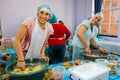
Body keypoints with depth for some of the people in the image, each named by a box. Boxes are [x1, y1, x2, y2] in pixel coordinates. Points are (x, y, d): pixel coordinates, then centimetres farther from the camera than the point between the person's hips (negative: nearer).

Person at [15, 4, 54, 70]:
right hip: (25, 57, -4)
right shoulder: (29, 21, -19)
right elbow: (17, 40, -20)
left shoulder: (49, 27, -5)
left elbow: (44, 44, 6)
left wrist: (42, 54, -10)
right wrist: (21, 59, -25)